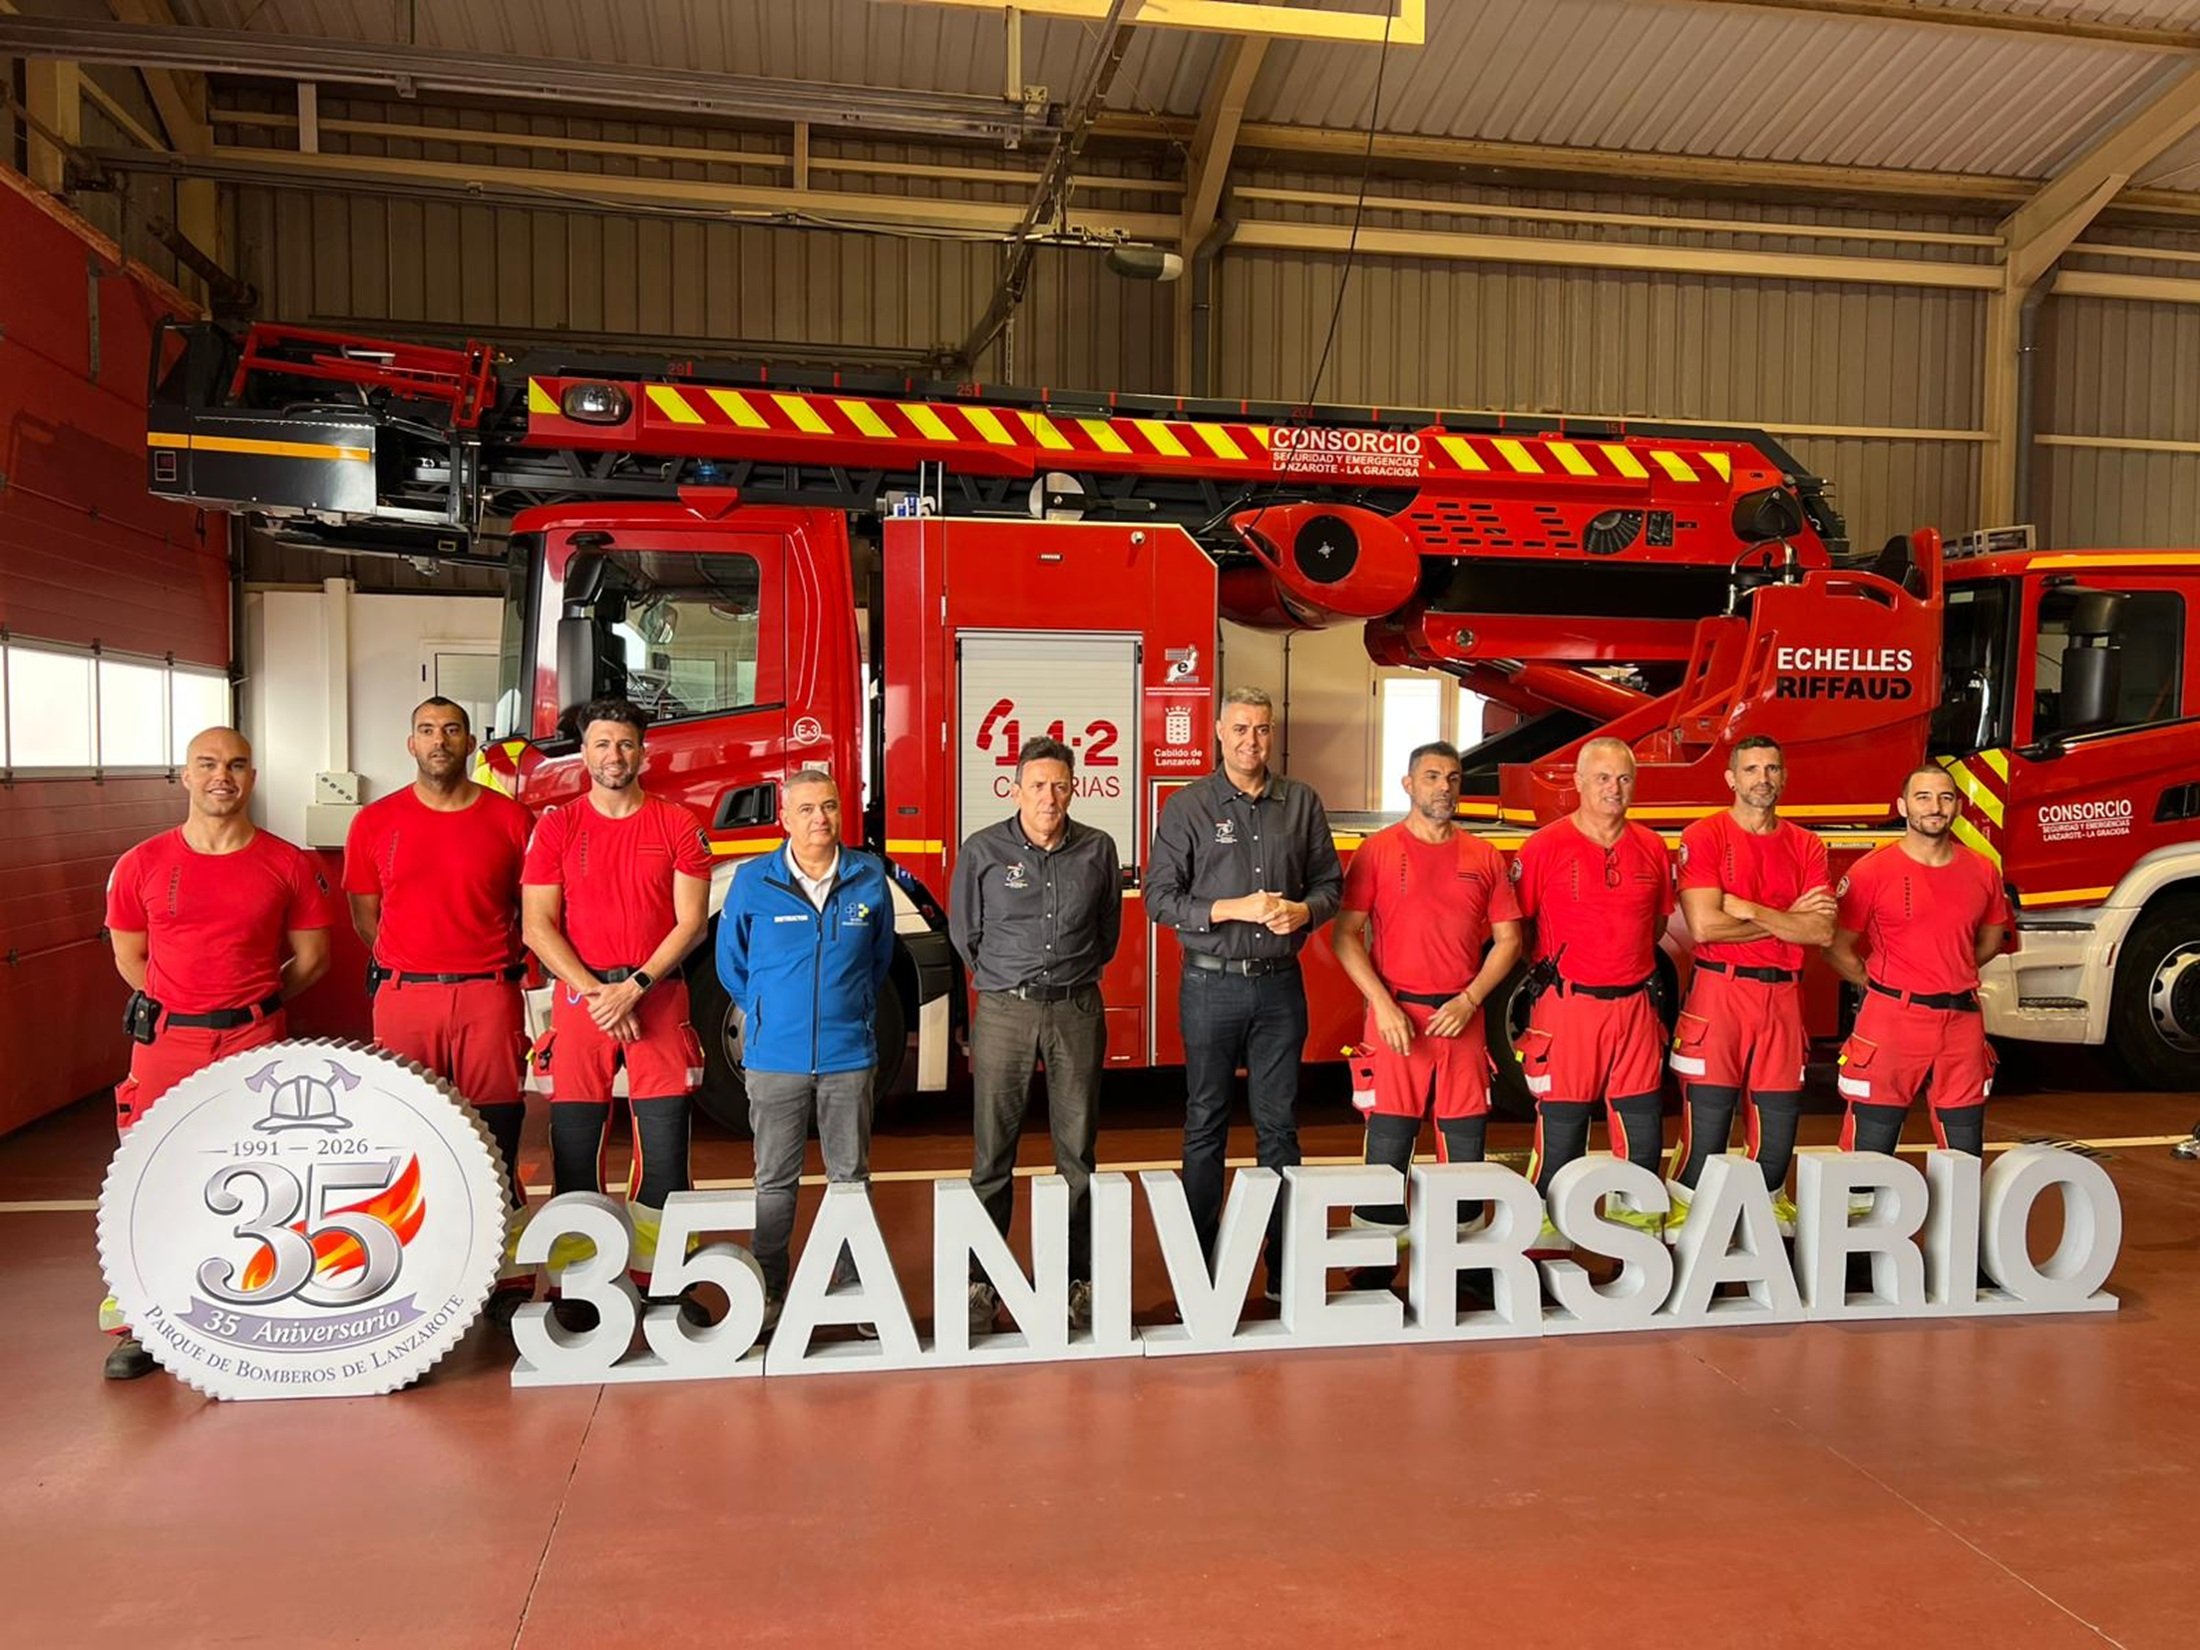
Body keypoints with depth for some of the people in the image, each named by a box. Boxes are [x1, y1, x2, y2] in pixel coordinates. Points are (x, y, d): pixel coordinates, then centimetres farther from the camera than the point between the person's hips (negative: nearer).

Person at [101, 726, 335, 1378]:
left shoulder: (288, 864, 0)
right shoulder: (142, 864, 2)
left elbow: (311, 956, 8)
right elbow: (130, 957, 13)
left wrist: (252, 1003, 6)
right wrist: (177, 1007, 6)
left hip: (255, 1042, -1)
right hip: (165, 1040, 1)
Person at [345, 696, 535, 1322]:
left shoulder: (509, 818, 4)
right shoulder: (376, 822, 7)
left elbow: (530, 911, 12)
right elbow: (365, 917, 14)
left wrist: (496, 964, 8)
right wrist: (413, 964, 12)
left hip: (489, 997, -1)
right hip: (404, 996, 1)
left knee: (495, 1140, 1)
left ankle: (508, 1276, 10)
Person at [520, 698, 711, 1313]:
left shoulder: (678, 825, 5)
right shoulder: (555, 827, 6)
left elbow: (691, 920, -1)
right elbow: (537, 926, 0)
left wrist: (635, 986, -11)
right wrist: (595, 991, -10)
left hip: (658, 999, 0)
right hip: (578, 997, 1)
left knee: (665, 1151, 0)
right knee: (575, 1150, 3)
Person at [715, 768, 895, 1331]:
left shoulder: (870, 879, 1)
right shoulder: (753, 881, -4)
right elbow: (731, 961, 9)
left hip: (848, 1054, 1)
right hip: (775, 1055, -1)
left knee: (851, 1175, 9)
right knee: (774, 1179, 8)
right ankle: (768, 1291, 19)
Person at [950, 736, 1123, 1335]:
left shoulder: (1098, 850, 4)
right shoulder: (983, 851, -2)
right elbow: (965, 933, 8)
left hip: (1077, 1011, 2)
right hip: (1004, 1012, -1)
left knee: (1078, 1152, 7)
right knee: (993, 1156, 2)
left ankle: (1080, 1279, 17)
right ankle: (981, 1283, 12)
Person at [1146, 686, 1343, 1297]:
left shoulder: (1303, 803, 7)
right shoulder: (1189, 807, -2)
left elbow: (1329, 883, 10)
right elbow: (1160, 897, -6)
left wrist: (1302, 911, -11)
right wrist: (1235, 909, -16)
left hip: (1280, 985, 2)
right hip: (1211, 986, -2)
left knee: (1279, 1125, 7)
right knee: (1206, 1125, 6)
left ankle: (1285, 1267, 16)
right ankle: (1201, 1264, 16)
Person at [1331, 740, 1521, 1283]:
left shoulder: (1484, 857, 9)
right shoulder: (1378, 851, 1)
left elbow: (1508, 939, 10)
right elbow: (1345, 936, -2)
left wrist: (1470, 1000, -4)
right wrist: (1384, 1005, -11)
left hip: (1462, 1016, 3)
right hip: (1397, 1016, -3)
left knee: (1466, 1145, 7)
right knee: (1388, 1144, 0)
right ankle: (1378, 1259, 10)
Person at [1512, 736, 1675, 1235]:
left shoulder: (1652, 848, 7)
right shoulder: (1545, 846, -6)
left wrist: (1625, 958, 10)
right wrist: (1552, 967, -2)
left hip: (1634, 1005, 4)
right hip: (1567, 1004, -4)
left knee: (1642, 1127, 8)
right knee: (1560, 1124, 3)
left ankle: (1638, 1213, 23)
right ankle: (1546, 1226, 16)